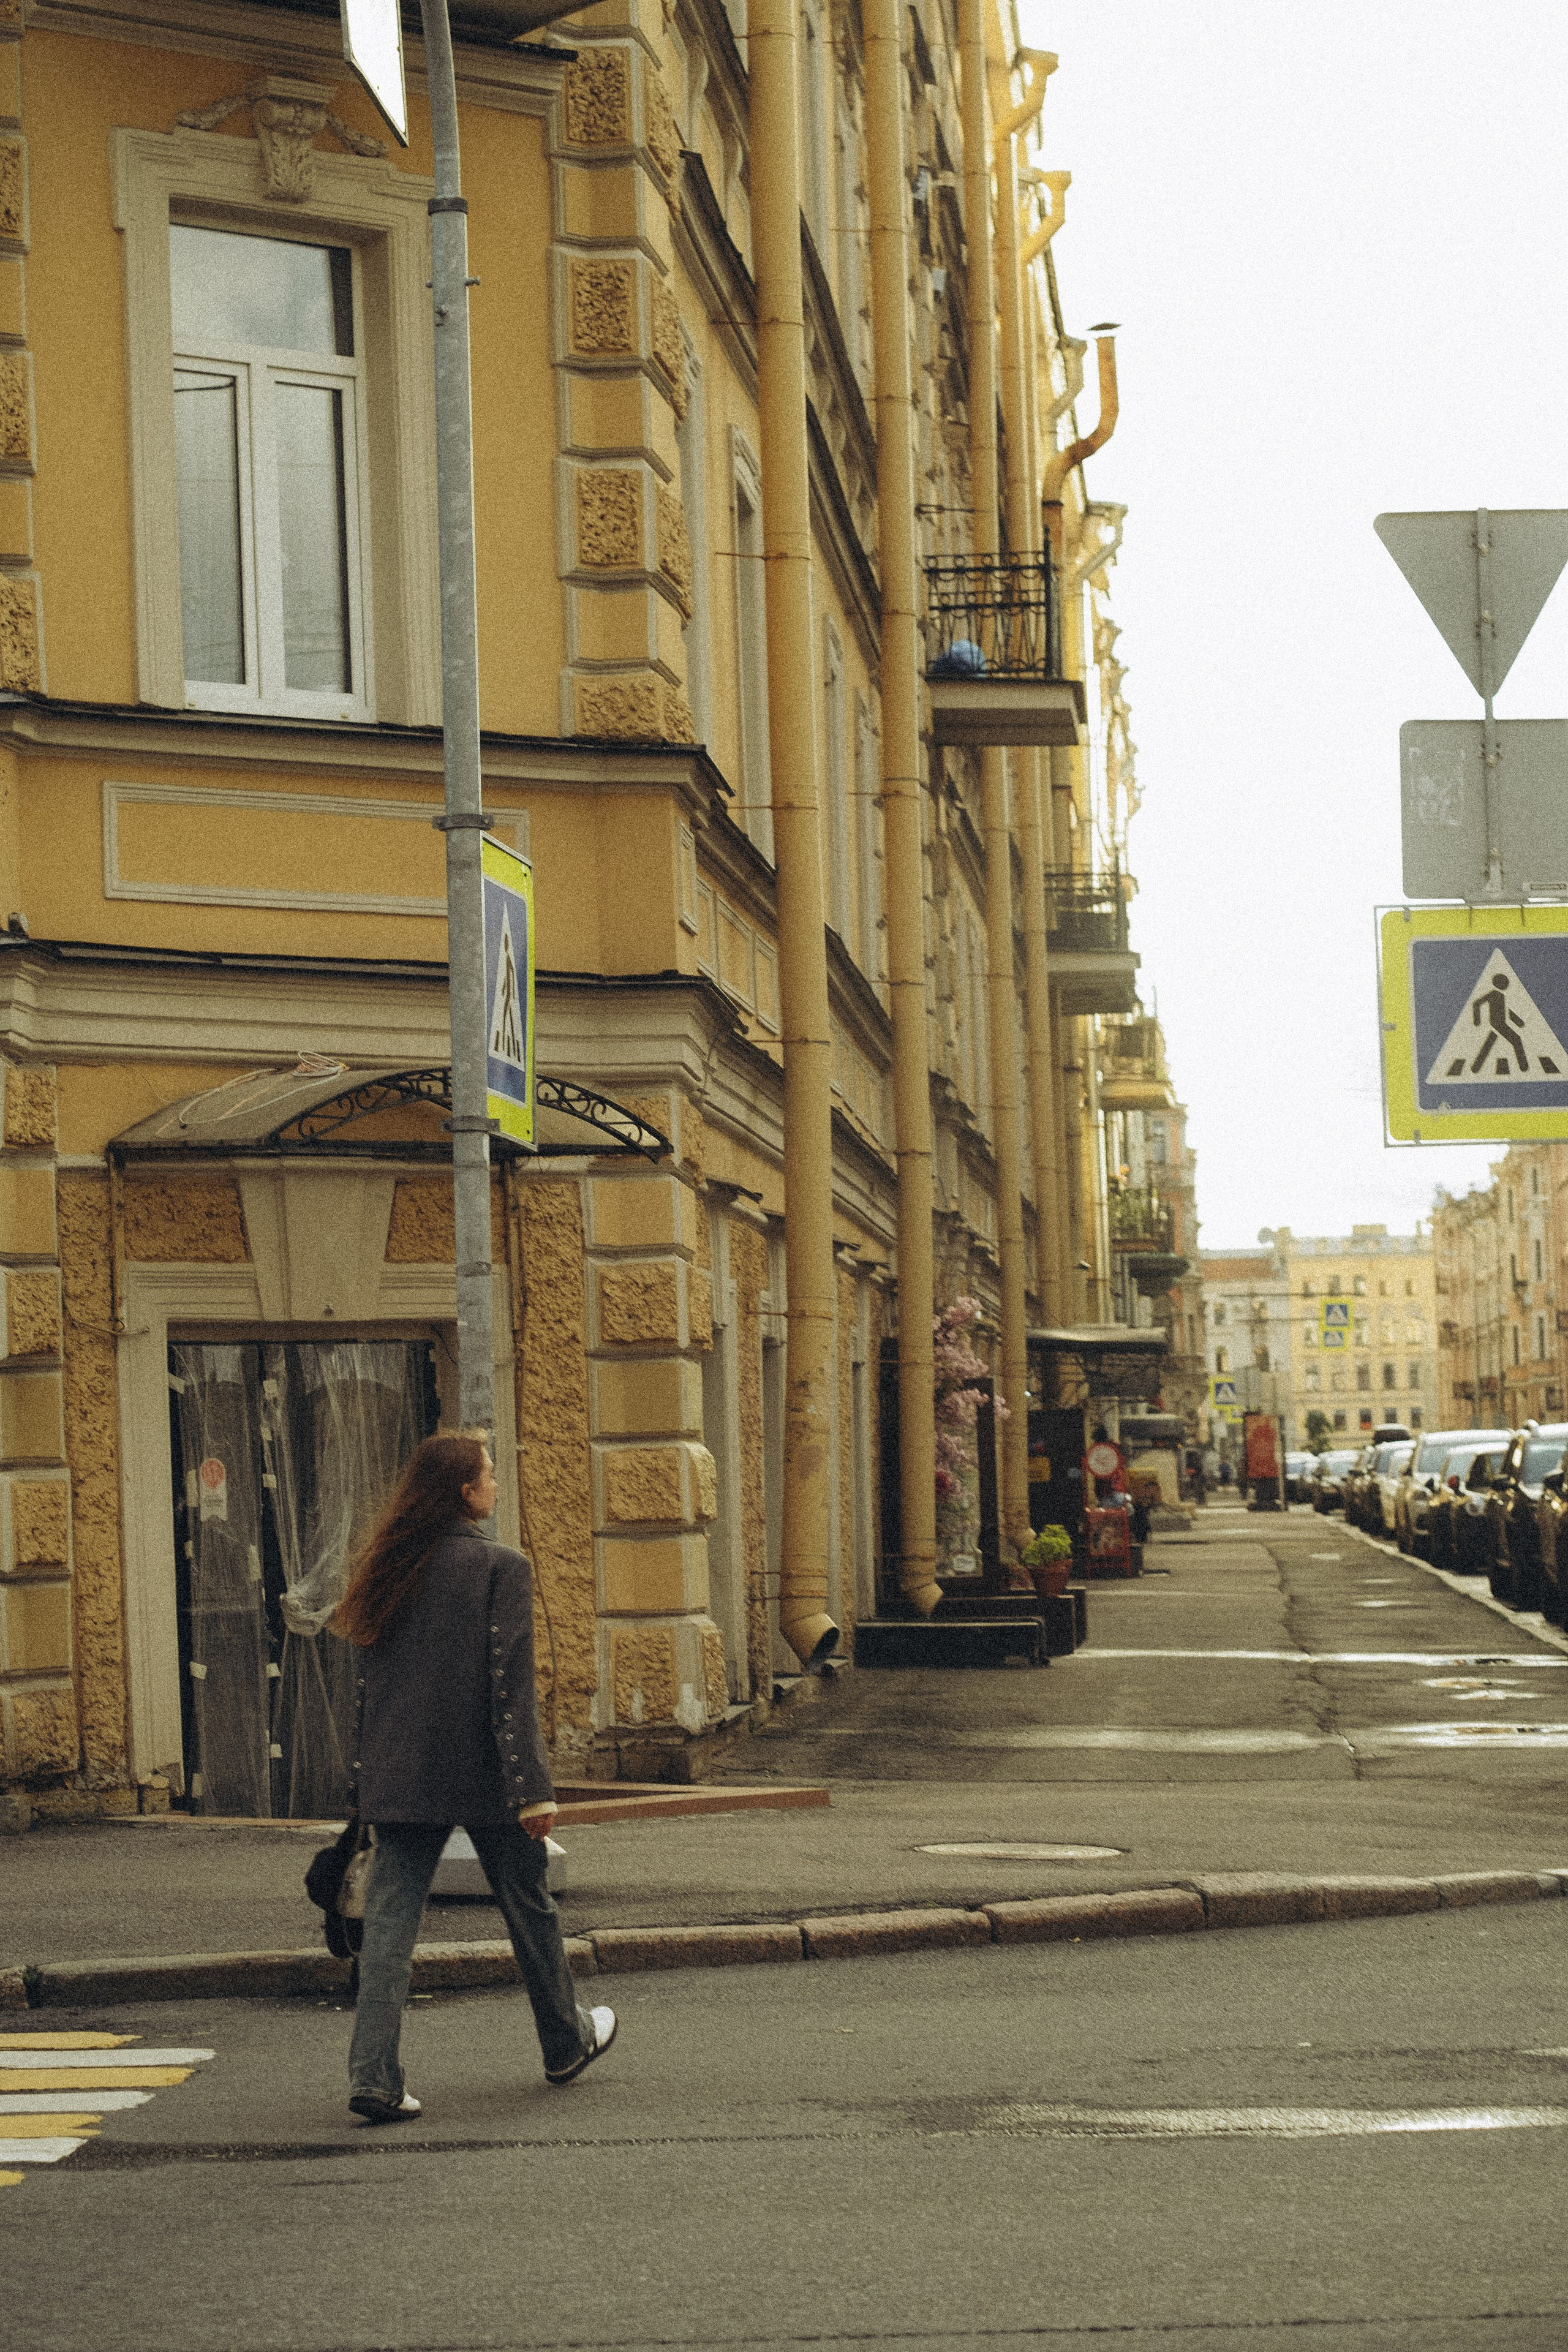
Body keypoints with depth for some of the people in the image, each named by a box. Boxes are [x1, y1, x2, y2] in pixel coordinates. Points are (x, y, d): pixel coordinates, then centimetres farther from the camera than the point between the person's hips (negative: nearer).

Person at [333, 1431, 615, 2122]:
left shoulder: (392, 1570, 6)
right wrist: (533, 1789, -14)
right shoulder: (499, 1569, -11)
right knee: (529, 1909, 15)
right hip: (482, 1774, -4)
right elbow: (510, 1687, -15)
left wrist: (370, 1778, 15)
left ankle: (374, 2074, -10)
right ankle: (566, 2043, 32)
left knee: (389, 1921, 0)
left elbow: (369, 1683, 9)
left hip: (400, 1778, 4)